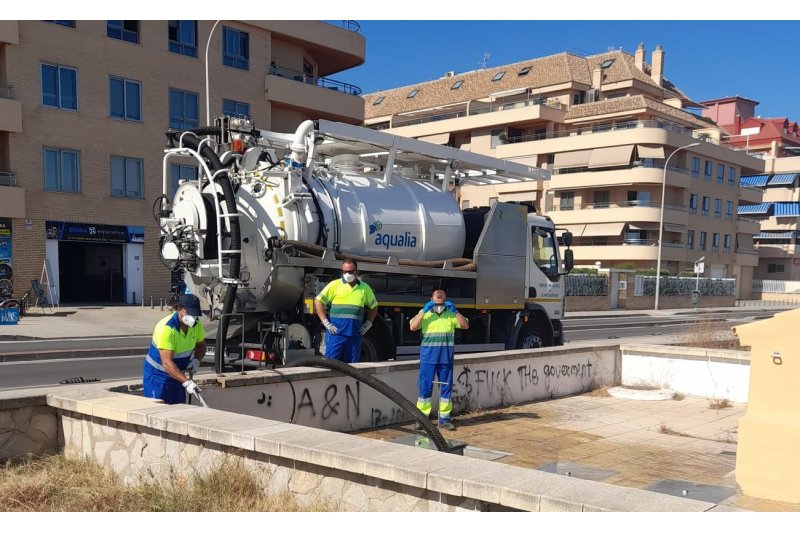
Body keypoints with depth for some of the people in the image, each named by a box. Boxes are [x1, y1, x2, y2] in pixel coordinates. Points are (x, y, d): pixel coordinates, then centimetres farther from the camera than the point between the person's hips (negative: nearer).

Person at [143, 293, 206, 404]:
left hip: (177, 373, 7)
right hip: (157, 374, -7)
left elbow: (201, 345, 12)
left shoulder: (196, 324, -8)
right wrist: (186, 382, -41)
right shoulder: (166, 328, -29)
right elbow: (167, 363, -34)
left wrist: (196, 360, -11)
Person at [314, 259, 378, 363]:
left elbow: (374, 306, 24)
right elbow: (318, 301, 0)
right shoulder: (334, 285, 2)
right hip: (336, 333, -3)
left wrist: (368, 324, 12)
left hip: (355, 335, 3)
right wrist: (326, 322, -5)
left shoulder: (364, 288, 12)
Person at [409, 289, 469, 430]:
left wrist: (455, 311, -14)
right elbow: (413, 327, -10)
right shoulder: (425, 313, 4)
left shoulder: (451, 314, 7)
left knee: (446, 387, 6)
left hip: (446, 357, 2)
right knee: (425, 387, 0)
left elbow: (466, 326, -4)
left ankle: (444, 419, 15)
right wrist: (424, 311, -17)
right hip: (428, 356, -2)